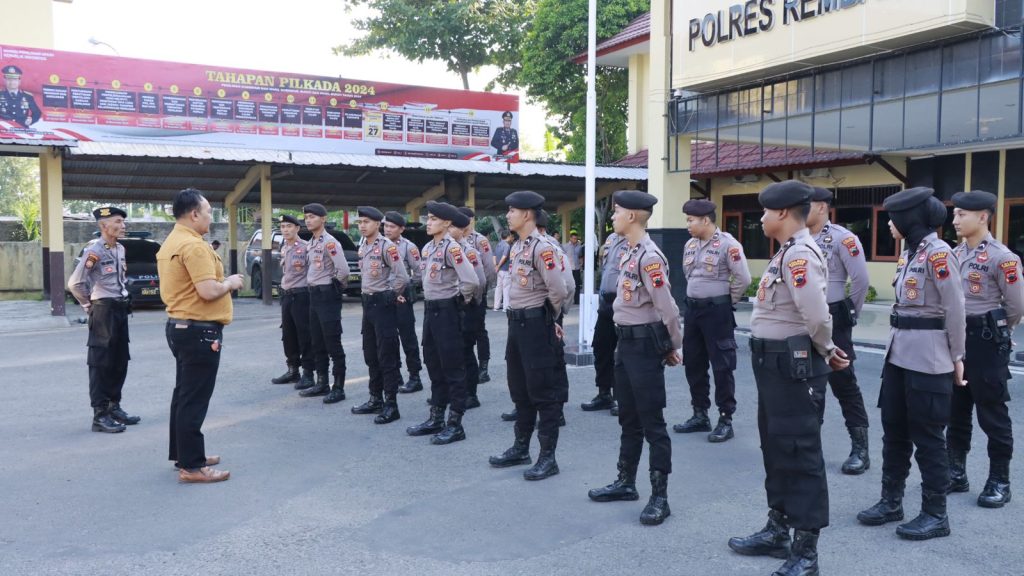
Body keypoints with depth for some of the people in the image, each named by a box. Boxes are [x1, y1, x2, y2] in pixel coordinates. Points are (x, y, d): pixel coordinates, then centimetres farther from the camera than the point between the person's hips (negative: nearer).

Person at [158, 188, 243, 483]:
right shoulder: (193, 245, -19)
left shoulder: (170, 243, 13)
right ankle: (191, 466, 1)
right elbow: (208, 291, -27)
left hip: (179, 325, 11)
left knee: (184, 394, 18)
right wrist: (230, 282, -8)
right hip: (199, 330, -11)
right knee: (194, 400, -5)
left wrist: (223, 282, 16)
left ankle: (182, 453, 28)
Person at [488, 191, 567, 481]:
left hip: (535, 323, -10)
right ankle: (521, 448, 29)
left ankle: (548, 457, 7)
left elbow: (558, 290, -22)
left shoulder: (542, 247, -17)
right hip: (516, 321, 10)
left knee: (543, 391, -2)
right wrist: (518, 316, 12)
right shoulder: (517, 246, 12)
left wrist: (549, 318, -6)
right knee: (519, 388, 17)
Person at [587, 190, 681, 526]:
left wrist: (673, 348, -9)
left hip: (645, 344, -10)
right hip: (626, 341, 10)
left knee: (652, 423, -2)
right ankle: (626, 482, 31)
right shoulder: (632, 253, 11)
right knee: (628, 418, 18)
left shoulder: (649, 256, -19)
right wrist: (626, 342, 16)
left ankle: (660, 497, 7)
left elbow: (668, 308, -20)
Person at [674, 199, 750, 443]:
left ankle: (725, 420, 8)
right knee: (693, 364, 12)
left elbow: (743, 278, -14)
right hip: (692, 308, 8)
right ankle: (700, 415, 24)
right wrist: (695, 297, 15)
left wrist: (727, 301, -4)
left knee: (721, 366, -1)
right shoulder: (690, 245, 9)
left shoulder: (728, 244, -14)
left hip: (717, 311, -7)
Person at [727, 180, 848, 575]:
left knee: (800, 452, -1)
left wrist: (825, 351, -9)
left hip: (793, 365, -11)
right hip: (773, 362, 11)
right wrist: (827, 350, 7)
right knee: (775, 446, 18)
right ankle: (777, 530, 33)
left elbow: (816, 316, -27)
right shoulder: (786, 252, 14)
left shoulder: (800, 255, -20)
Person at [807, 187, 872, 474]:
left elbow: (861, 280, -13)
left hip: (832, 321, -6)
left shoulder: (842, 238, -12)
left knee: (843, 383, -1)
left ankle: (860, 449, 9)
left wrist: (848, 313, -4)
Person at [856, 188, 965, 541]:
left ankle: (936, 515, 13)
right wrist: (898, 343, 15)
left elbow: (955, 309, -13)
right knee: (894, 429, 13)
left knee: (927, 436, 0)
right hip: (899, 351, 9)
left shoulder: (938, 253, -14)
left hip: (928, 356, -9)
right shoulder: (909, 251, 11)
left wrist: (956, 357, -9)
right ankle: (891, 502, 25)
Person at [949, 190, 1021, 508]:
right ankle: (956, 474, 25)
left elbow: (1016, 307, -8)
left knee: (992, 414, 3)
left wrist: (994, 333, 6)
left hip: (985, 341, -7)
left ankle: (999, 481, 15)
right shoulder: (955, 254, 7)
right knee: (956, 411, 13)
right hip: (956, 338, 7)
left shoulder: (1001, 257, -14)